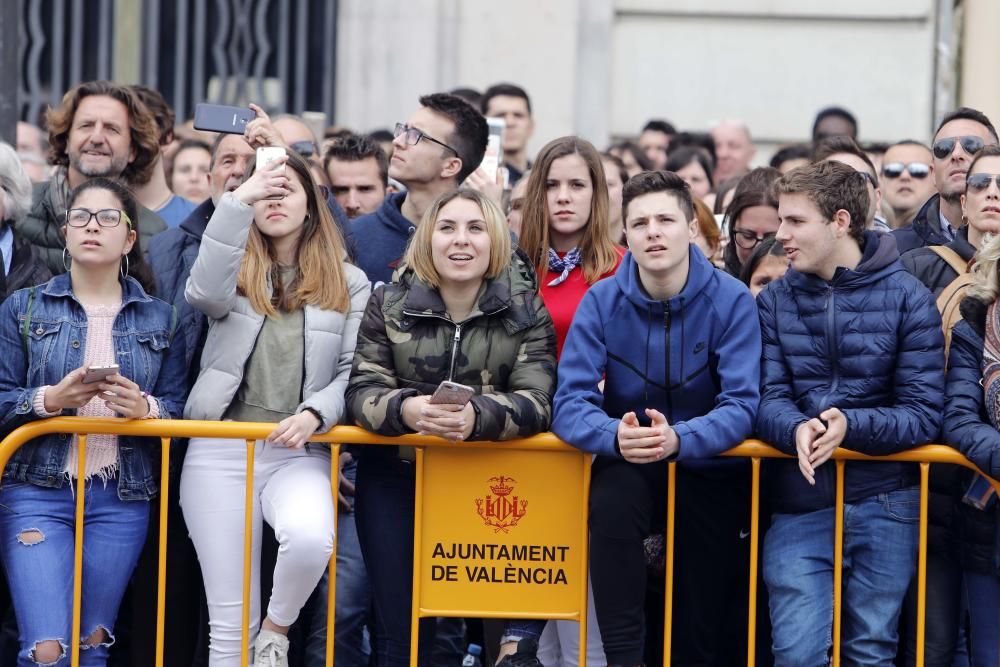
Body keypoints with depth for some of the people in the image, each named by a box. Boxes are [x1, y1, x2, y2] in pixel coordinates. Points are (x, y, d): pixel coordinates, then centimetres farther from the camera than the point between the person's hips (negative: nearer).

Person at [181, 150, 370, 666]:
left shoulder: (349, 283, 11)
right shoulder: (234, 271, 9)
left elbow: (355, 371, 4)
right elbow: (205, 295, -15)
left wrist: (314, 414, -16)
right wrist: (238, 200, -21)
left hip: (300, 454, 0)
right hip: (220, 452, 1)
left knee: (310, 539, -34)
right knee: (230, 621, -2)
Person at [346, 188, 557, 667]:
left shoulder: (526, 312, -3)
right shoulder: (390, 304, 0)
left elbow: (536, 402, -12)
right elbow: (362, 391, -5)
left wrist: (476, 416, -34)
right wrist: (405, 409, -29)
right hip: (398, 474, 1)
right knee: (401, 627, -1)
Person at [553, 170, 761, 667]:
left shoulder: (731, 301, -13)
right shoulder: (602, 301, -8)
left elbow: (741, 407, -20)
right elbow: (571, 402, -15)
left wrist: (678, 438, -40)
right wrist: (616, 436, -37)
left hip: (707, 465, 0)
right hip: (630, 465, 1)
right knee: (611, 498, -34)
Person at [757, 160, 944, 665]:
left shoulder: (908, 298, -2)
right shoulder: (775, 301, 5)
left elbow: (924, 414, -7)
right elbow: (768, 398, -2)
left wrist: (850, 426, -23)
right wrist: (798, 429, -25)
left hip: (885, 504, -1)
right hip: (800, 504, 1)